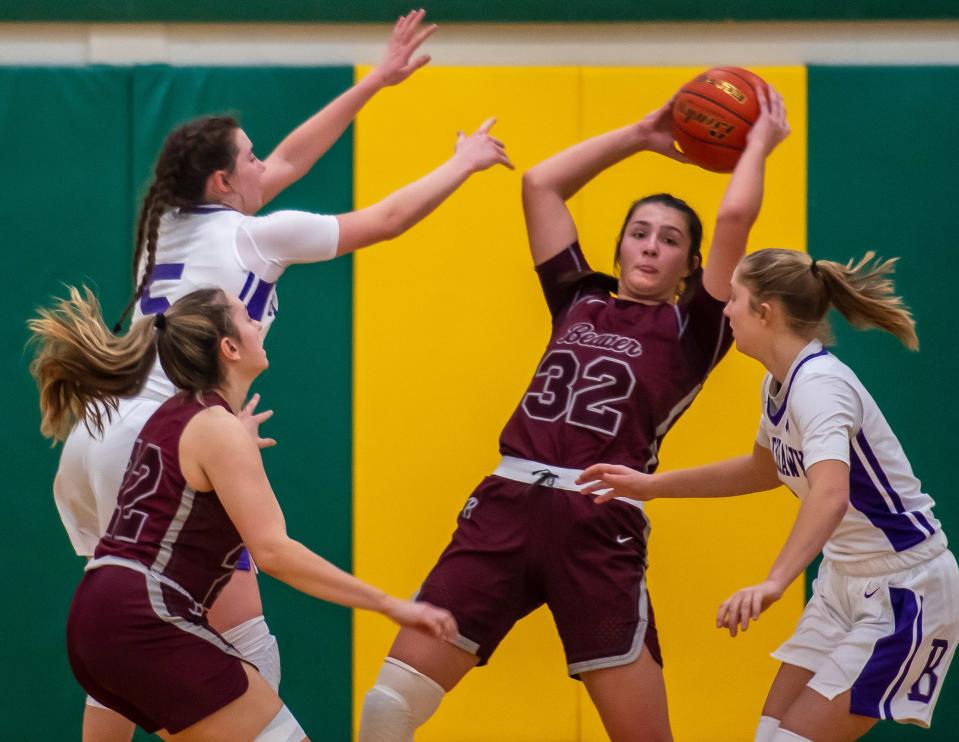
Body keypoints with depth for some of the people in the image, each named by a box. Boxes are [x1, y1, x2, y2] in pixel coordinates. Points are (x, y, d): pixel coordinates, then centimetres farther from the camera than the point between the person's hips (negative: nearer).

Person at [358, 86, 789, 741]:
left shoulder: (690, 331, 10)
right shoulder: (579, 301, 21)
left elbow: (736, 216, -2)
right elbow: (540, 184, 25)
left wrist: (761, 144, 14)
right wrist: (638, 137, 31)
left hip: (600, 528, -3)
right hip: (507, 507, 3)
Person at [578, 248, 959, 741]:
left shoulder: (819, 384, -25)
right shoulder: (779, 383, 3)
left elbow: (830, 493, -43)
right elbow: (765, 469, 24)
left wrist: (775, 582, -56)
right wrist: (651, 486, 20)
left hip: (905, 594, -9)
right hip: (845, 583, 9)